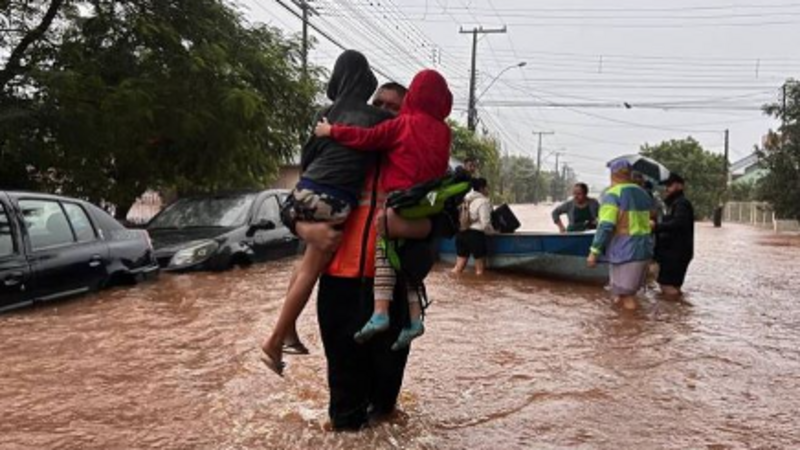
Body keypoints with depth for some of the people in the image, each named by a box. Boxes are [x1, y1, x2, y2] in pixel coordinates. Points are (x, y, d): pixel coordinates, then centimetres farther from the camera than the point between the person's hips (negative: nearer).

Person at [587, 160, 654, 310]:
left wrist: (594, 251, -19)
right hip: (644, 248, 8)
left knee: (624, 293, 2)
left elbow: (605, 226, -20)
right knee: (630, 290, 19)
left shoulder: (613, 194, -11)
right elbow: (648, 222, 17)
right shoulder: (643, 194, 14)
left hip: (625, 249, -8)